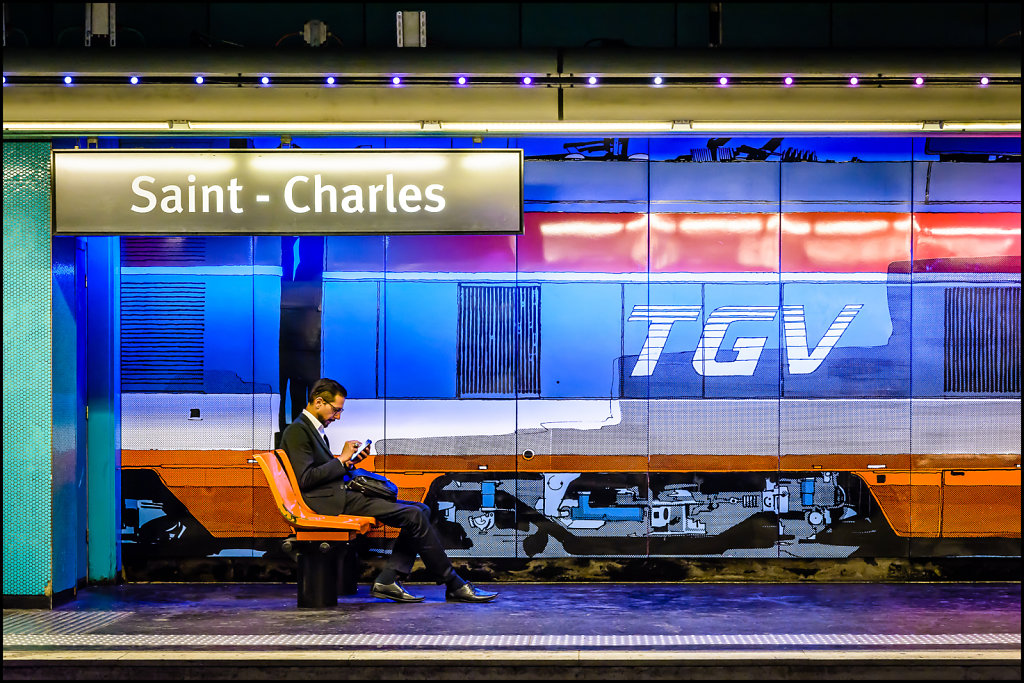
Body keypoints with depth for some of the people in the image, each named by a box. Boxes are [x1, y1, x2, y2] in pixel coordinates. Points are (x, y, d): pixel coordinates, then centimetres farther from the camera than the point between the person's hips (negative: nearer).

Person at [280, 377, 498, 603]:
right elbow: (305, 478, -19)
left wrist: (347, 463, 9)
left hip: (340, 495, 11)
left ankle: (387, 580, -10)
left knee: (420, 510, 1)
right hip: (331, 502, -11)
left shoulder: (315, 430, 22)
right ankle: (455, 586, -8)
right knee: (413, 515, -17)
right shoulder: (297, 431, -9)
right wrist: (341, 459, -10)